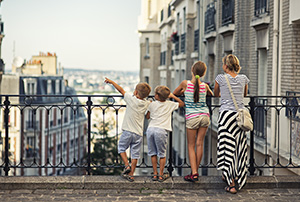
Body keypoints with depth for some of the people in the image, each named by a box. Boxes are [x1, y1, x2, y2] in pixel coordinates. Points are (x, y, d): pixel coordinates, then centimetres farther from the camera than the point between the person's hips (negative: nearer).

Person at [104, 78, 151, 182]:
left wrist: (111, 81, 16)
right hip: (139, 134, 3)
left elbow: (121, 90, 3)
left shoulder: (131, 99, -9)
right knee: (135, 154, 6)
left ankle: (127, 165, 3)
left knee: (121, 148, 17)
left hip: (128, 131, -3)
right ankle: (131, 174, 8)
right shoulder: (147, 104, 2)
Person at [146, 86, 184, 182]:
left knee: (153, 153, 11)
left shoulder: (152, 104, 9)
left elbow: (147, 117, 21)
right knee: (162, 154, 8)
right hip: (161, 130, -2)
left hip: (150, 129, 2)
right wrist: (172, 96, 24)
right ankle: (161, 175, 9)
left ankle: (155, 174, 14)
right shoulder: (170, 104, 7)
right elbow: (182, 103, 21)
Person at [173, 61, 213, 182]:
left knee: (191, 146, 5)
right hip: (204, 116, 3)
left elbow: (175, 93, 9)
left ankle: (194, 174, -3)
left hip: (192, 117, -3)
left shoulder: (185, 84, -8)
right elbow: (211, 94, 22)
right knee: (199, 144, 10)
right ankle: (195, 171, 17)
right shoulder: (205, 86, -1)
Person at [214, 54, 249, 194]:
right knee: (239, 147, 12)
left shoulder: (220, 78, -2)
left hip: (226, 113, -4)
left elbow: (215, 94, 17)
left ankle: (232, 184, -5)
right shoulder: (243, 78, 6)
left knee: (227, 147, -1)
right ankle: (236, 177, 24)